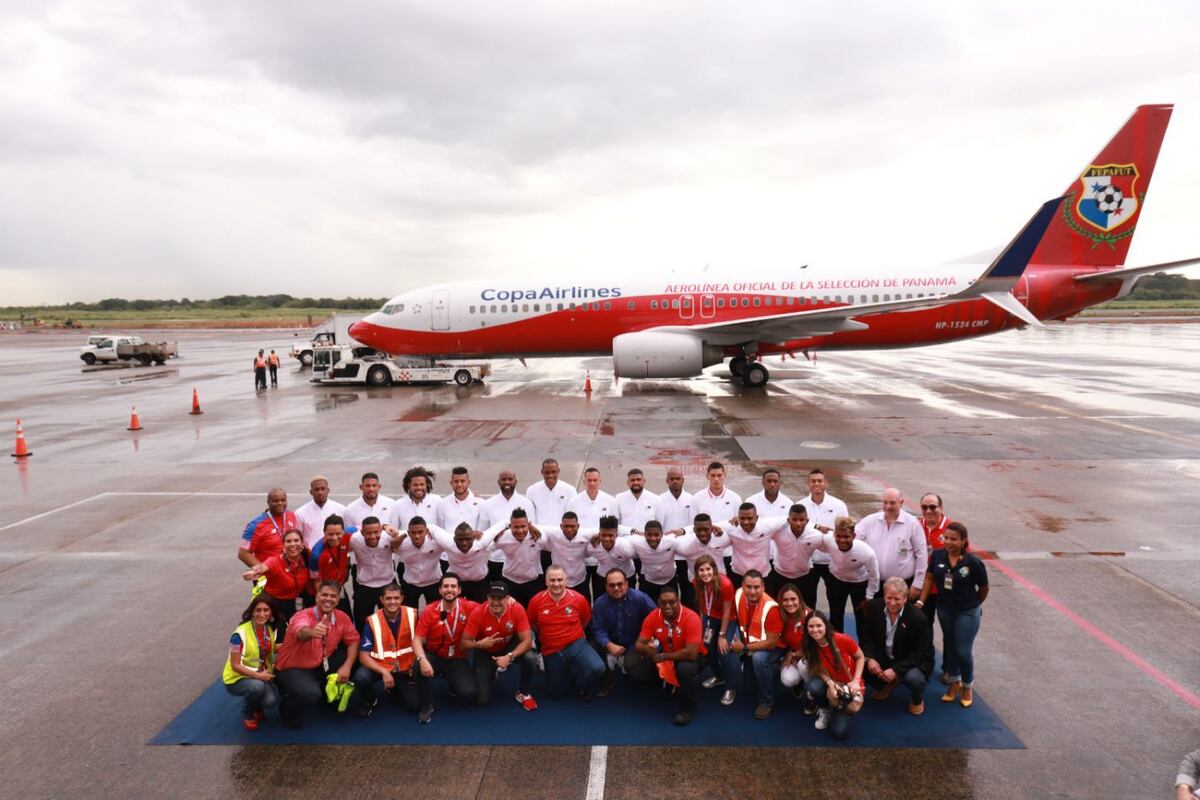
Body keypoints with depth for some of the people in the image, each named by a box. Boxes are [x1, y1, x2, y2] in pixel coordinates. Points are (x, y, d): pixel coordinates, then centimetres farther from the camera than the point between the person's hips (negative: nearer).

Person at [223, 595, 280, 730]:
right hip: (237, 678, -4)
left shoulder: (270, 629, -4)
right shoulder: (241, 633, -23)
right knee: (256, 686, -36)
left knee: (271, 701, -23)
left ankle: (256, 707, 14)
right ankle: (247, 715, -4)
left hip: (262, 676, 5)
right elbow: (235, 665, -20)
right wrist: (257, 675, -30)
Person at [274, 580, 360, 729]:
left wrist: (347, 666, -16)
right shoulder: (303, 616, -27)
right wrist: (312, 632, -75)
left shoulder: (342, 618, -10)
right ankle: (287, 712, 3)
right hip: (292, 668, -6)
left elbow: (353, 640, 0)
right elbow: (302, 632, -51)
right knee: (310, 694, -33)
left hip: (321, 665, 6)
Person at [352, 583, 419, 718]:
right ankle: (369, 701, 3)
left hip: (405, 670, 2)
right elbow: (363, 656, -17)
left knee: (414, 705, -12)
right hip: (380, 668, -2)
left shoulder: (412, 615, -11)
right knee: (361, 677, -32)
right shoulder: (372, 621, -17)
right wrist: (384, 672, -30)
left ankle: (394, 689, 22)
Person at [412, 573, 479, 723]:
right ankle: (426, 705, -10)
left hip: (457, 660, 0)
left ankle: (454, 683, 18)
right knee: (420, 665, -34)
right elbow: (417, 640, -16)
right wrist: (422, 659, -34)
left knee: (470, 693, -20)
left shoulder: (469, 608, -13)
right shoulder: (429, 611, -13)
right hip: (434, 657, 0)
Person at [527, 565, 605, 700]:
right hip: (551, 651, 2)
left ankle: (582, 686, 7)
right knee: (556, 693, 9)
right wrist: (545, 637, 10)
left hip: (576, 645, -1)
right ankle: (568, 673, 40)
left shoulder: (579, 599, -13)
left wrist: (572, 634, 6)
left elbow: (586, 621, 7)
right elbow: (531, 624, 6)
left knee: (597, 668, -28)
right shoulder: (536, 601, -12)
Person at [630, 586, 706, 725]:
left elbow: (691, 653, -33)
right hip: (662, 655, 5)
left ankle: (687, 708, -10)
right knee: (637, 673, -12)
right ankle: (668, 682, 17)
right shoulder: (652, 617, -16)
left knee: (685, 669, -38)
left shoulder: (691, 618, -29)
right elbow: (638, 645, -15)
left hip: (689, 656, -5)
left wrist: (662, 656, -28)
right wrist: (646, 649, -39)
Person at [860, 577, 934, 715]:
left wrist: (896, 670, -30)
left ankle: (917, 699, 6)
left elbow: (922, 653, -21)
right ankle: (886, 685, 15)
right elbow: (866, 636, -3)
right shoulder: (874, 607, -12)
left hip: (913, 662, -4)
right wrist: (870, 658, -22)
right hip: (883, 657, 4)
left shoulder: (918, 618, -24)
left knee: (913, 679, -35)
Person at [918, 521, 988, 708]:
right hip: (944, 609, 4)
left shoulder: (973, 562, -21)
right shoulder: (938, 556, -12)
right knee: (949, 645, 17)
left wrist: (972, 604, 9)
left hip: (967, 612, -4)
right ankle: (954, 682, 37)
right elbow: (929, 578, 2)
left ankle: (967, 686, 28)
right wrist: (920, 602, 0)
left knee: (963, 650, 1)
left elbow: (983, 588, -5)